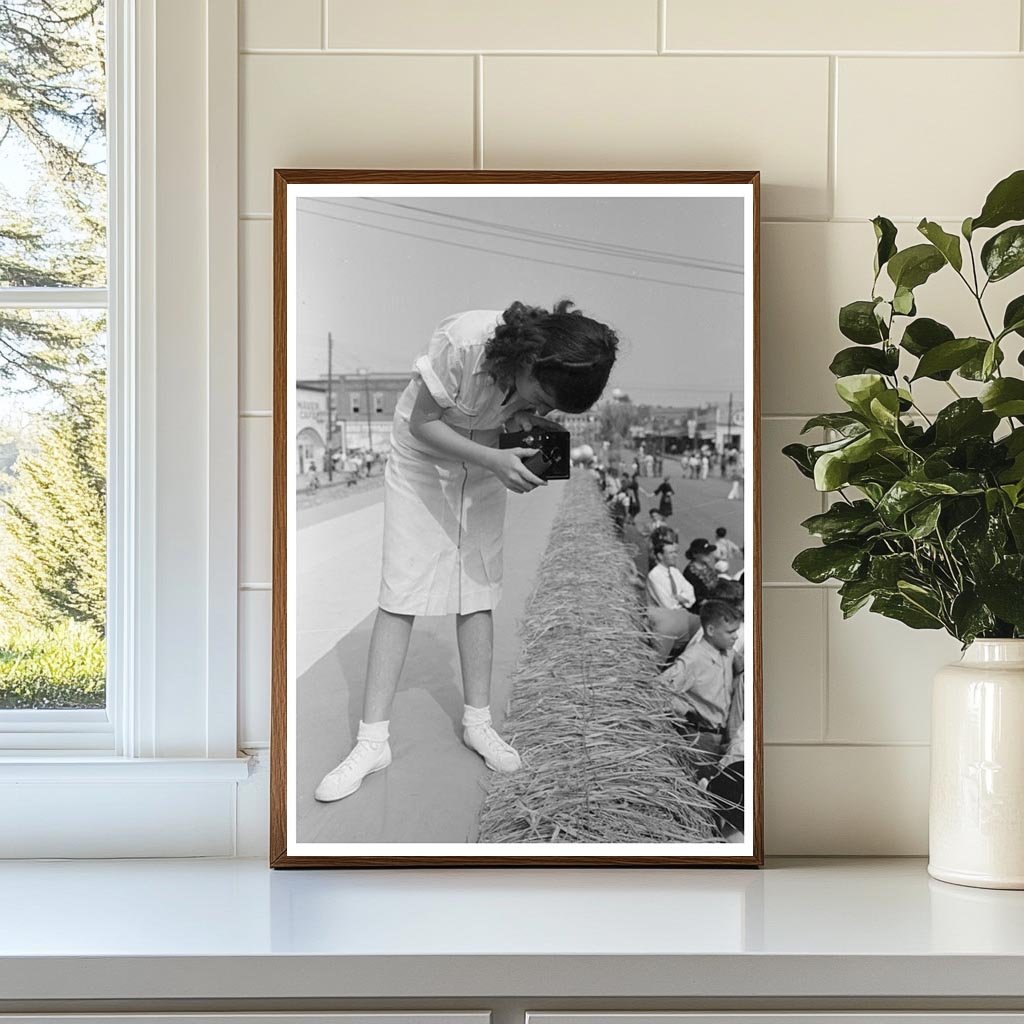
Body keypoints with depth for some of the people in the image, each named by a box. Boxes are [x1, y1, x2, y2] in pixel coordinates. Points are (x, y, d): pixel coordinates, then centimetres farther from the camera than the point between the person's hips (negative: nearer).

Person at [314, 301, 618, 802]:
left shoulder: (551, 374, -21)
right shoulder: (463, 342, -37)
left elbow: (519, 424, -2)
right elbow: (422, 422, -25)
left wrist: (532, 456, -24)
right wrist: (495, 459, -35)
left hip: (488, 464, 4)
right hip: (421, 459, -4)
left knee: (479, 591, 4)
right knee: (399, 592, -7)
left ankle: (478, 722, 16)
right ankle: (372, 740, -5)